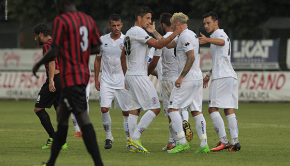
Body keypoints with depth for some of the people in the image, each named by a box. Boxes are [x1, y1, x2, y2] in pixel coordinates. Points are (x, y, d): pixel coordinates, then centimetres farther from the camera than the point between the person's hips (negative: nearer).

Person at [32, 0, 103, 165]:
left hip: (70, 77, -8)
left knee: (83, 119, -12)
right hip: (84, 74, 8)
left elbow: (54, 51, -13)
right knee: (62, 117, 16)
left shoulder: (61, 20, -10)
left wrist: (38, 64, 3)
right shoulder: (88, 20, 11)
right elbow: (97, 48, 13)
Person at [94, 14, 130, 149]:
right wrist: (96, 79, 11)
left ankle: (129, 138, 12)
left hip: (123, 81, -1)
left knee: (126, 111, 1)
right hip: (106, 81, 1)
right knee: (104, 109, -12)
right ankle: (108, 137, 5)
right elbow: (98, 59, 14)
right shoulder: (102, 40, 4)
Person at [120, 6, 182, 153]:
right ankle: (135, 137, -13)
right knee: (155, 108, -9)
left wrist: (126, 76, 29)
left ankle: (133, 144, 4)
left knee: (134, 110, 9)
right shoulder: (138, 32, -13)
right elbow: (158, 44, -20)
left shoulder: (129, 33, 17)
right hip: (139, 76, -10)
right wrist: (174, 34, -17)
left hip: (130, 76, 10)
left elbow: (123, 57, 24)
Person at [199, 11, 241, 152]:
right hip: (231, 77, 10)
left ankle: (223, 141, -17)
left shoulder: (219, 33, -4)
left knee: (213, 109, -9)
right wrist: (209, 74, 46)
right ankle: (235, 142, -2)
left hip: (222, 77, -10)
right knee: (229, 111, 5)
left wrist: (207, 40, -51)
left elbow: (221, 41, -32)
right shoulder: (218, 35, 27)